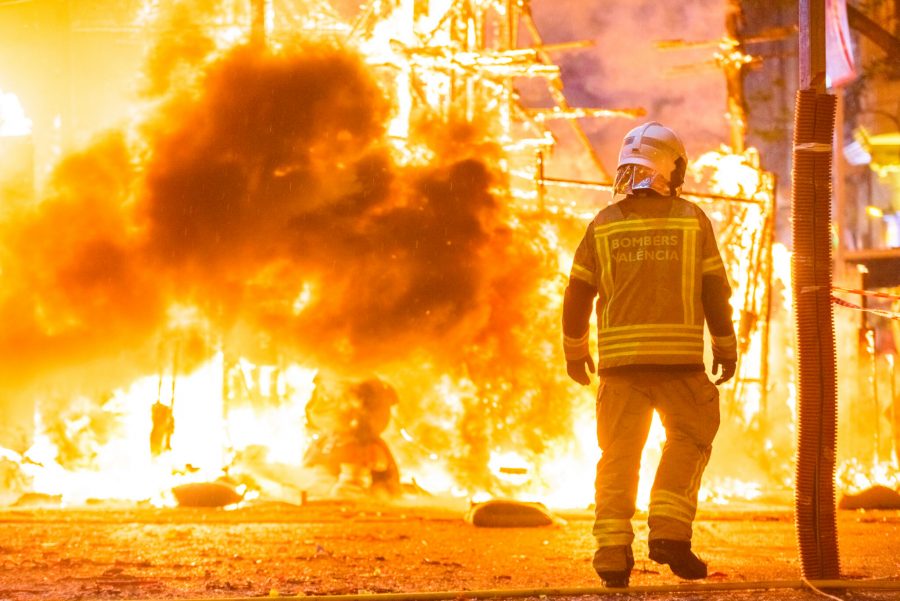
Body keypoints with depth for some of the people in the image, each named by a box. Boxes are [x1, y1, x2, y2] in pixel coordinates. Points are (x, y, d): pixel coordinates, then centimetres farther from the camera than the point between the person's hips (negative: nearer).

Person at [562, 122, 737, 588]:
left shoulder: (603, 225, 4)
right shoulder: (692, 220, 0)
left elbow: (578, 293, 8)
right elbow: (714, 290, 1)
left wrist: (574, 349, 20)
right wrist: (726, 347, 11)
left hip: (620, 357, 2)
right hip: (679, 356, -2)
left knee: (619, 455, 6)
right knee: (687, 440, 12)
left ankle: (613, 552, -1)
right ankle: (669, 531, -3)